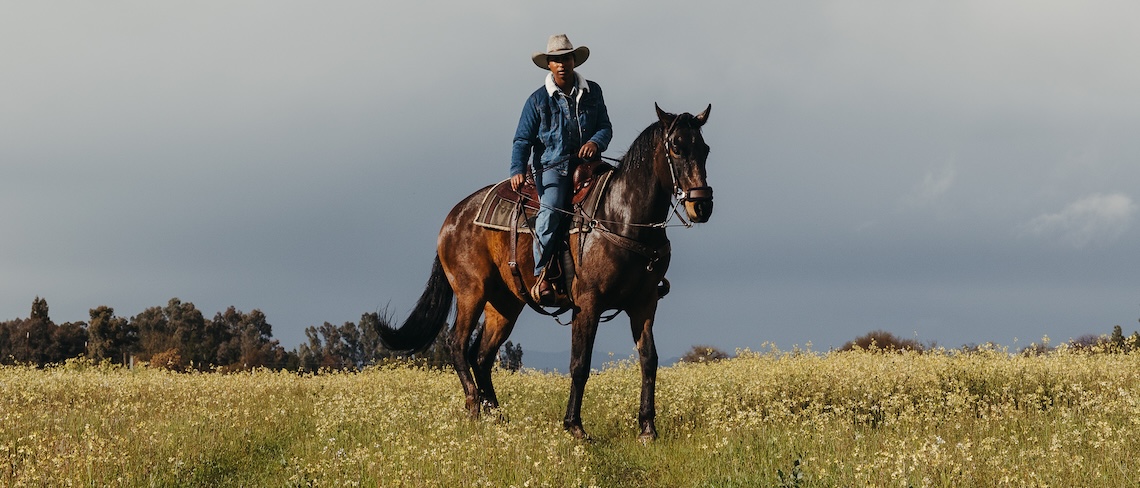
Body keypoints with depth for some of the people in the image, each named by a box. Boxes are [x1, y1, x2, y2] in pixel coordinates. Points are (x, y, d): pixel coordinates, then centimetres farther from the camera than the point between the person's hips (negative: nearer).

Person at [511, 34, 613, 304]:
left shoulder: (592, 92, 11)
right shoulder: (538, 100, 5)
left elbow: (606, 127, 11)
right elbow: (523, 140, 4)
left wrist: (596, 142, -13)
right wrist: (517, 170, -12)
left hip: (588, 163, 3)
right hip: (553, 167, -3)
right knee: (551, 208, -28)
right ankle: (541, 274, -27)